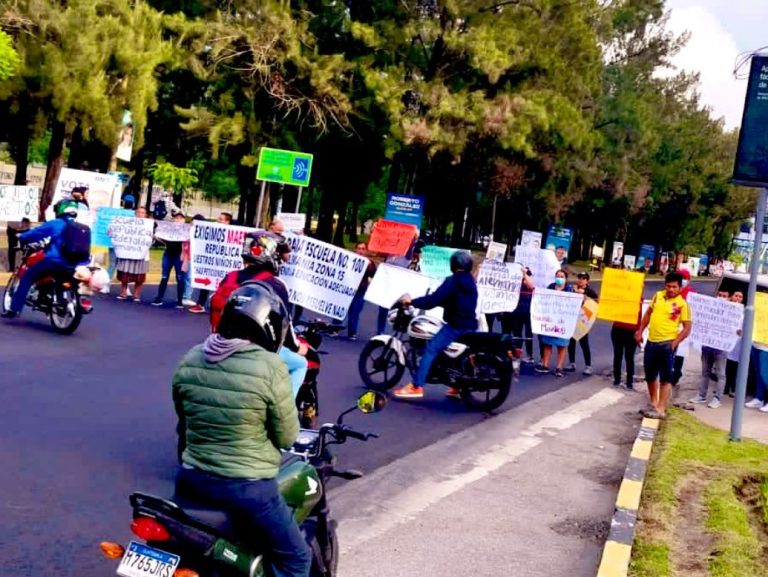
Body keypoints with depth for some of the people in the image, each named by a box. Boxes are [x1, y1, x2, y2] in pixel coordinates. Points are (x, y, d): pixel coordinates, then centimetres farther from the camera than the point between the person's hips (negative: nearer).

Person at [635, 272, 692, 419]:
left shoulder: (682, 304, -10)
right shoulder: (658, 296, 5)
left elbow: (687, 328, -10)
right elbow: (648, 313, 18)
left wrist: (674, 343, -17)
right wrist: (640, 331, 13)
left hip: (667, 344, -6)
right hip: (651, 342, 6)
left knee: (665, 378, -3)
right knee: (650, 375, 17)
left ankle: (660, 409, -4)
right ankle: (653, 403, 35)